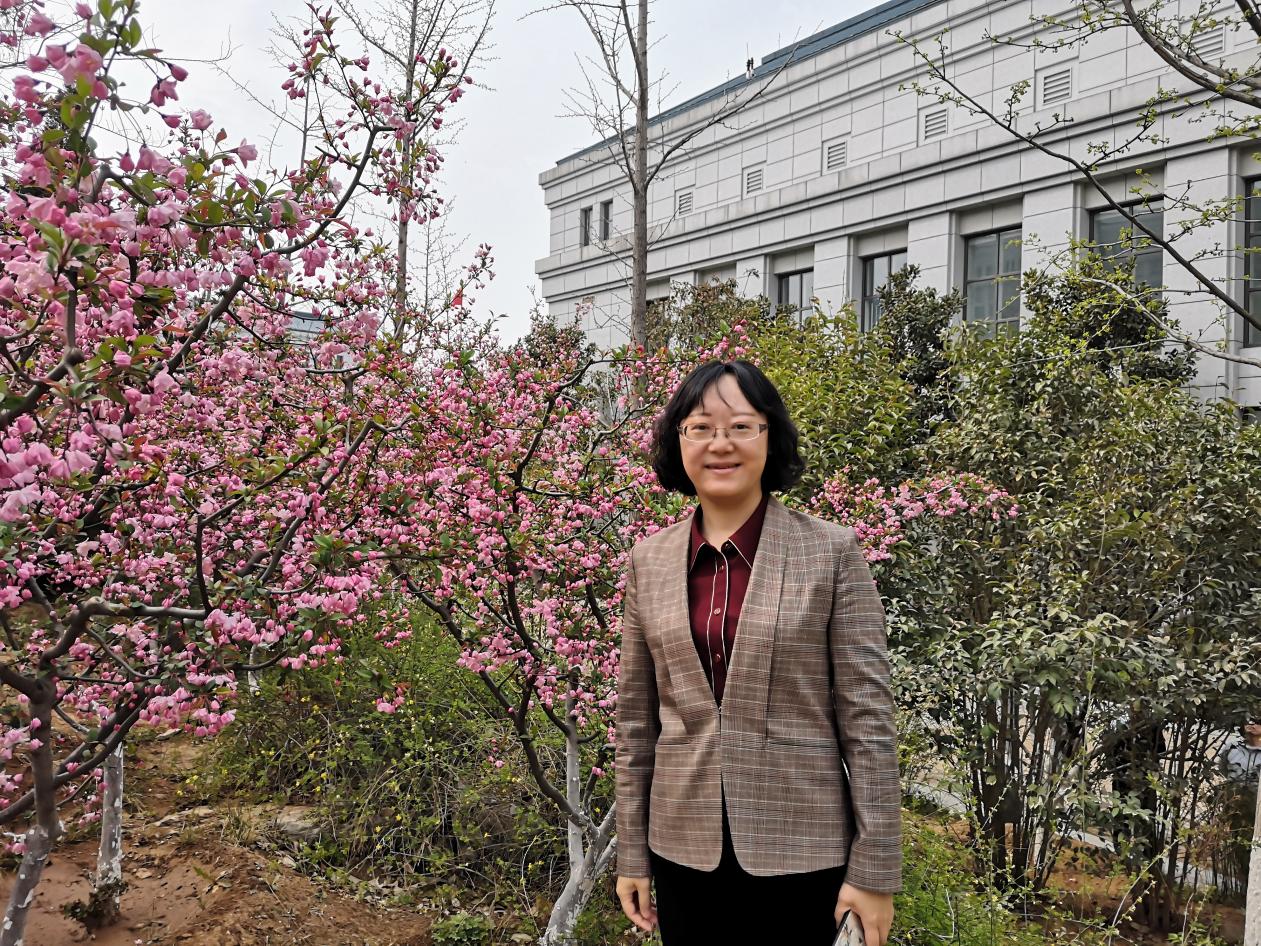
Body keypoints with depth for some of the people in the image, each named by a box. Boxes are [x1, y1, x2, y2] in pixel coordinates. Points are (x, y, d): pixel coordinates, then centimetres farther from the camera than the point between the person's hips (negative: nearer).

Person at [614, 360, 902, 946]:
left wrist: (875, 870, -8)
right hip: (685, 847, 3)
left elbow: (868, 716, -7)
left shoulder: (831, 553, -6)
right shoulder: (649, 562, 3)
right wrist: (631, 854, 8)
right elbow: (636, 719, 7)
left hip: (801, 848, -3)